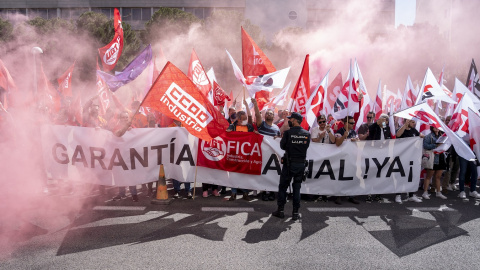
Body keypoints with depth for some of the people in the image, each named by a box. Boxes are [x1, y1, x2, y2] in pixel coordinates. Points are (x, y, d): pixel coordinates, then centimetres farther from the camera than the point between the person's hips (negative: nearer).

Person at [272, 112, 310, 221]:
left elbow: (282, 146, -3)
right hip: (301, 164, 3)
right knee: (297, 188, 10)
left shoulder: (288, 132, -11)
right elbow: (306, 147, 6)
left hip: (289, 163, -3)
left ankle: (280, 210, 12)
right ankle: (295, 213, 12)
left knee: (283, 186, 9)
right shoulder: (307, 134, 0)